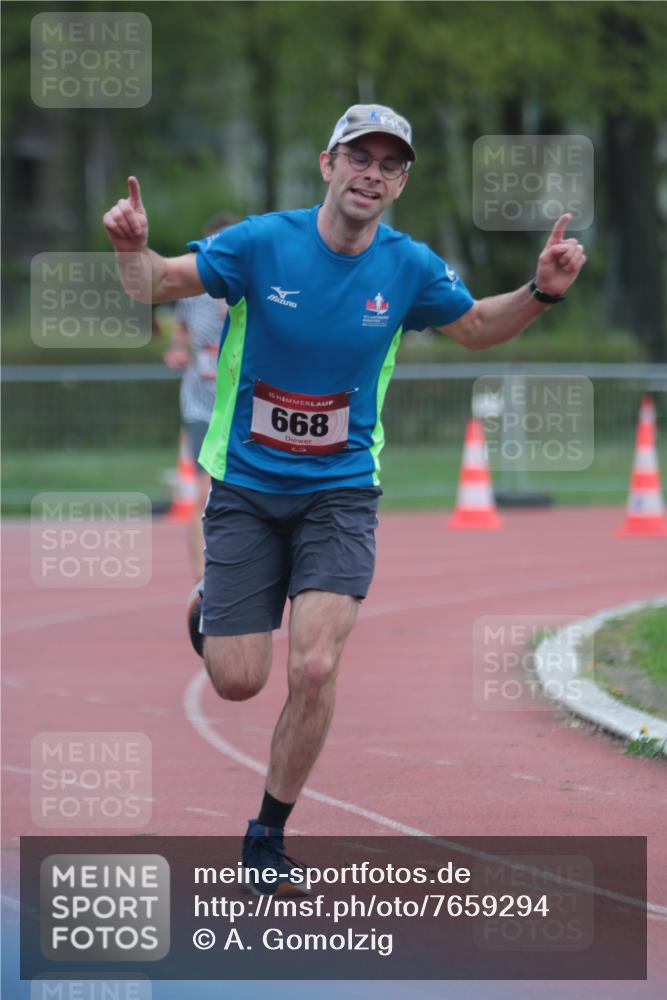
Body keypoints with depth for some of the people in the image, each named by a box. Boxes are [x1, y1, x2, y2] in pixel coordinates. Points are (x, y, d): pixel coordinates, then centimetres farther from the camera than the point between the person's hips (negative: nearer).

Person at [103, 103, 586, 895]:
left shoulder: (409, 268, -5)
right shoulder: (262, 243, -13)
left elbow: (478, 328, 13)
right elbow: (160, 283, -7)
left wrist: (541, 292, -6)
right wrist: (135, 249, -30)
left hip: (339, 491, 1)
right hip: (245, 490, -1)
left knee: (313, 671, -15)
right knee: (237, 682, -1)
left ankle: (267, 837, 5)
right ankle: (210, 612, 39)